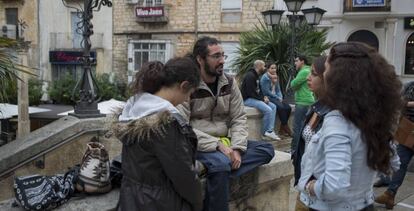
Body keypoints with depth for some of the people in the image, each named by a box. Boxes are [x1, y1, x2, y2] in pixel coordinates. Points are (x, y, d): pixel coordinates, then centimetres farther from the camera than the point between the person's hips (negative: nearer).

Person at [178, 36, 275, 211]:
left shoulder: (229, 83, 7)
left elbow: (239, 118, 5)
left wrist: (237, 148, -12)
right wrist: (217, 144, -23)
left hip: (224, 142, 7)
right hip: (198, 145, -6)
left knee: (267, 150, -10)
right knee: (221, 162, -36)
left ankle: (214, 174, -22)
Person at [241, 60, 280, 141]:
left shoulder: (256, 76, 16)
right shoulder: (250, 76, -16)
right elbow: (250, 93, -23)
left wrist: (264, 97, 2)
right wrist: (262, 99, -16)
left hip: (255, 98, 11)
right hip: (248, 99, -11)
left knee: (273, 106, 1)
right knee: (268, 110, -24)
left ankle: (270, 130, -5)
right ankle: (265, 132, -8)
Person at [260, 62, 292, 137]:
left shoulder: (276, 77, 13)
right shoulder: (265, 78, -9)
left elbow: (278, 90, 15)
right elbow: (266, 92, -14)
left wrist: (280, 97, -5)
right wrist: (277, 98, -12)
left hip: (276, 98, 7)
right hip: (268, 98, -7)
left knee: (288, 108, -14)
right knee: (281, 107, -29)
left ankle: (282, 129, -5)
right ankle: (286, 128, -17)